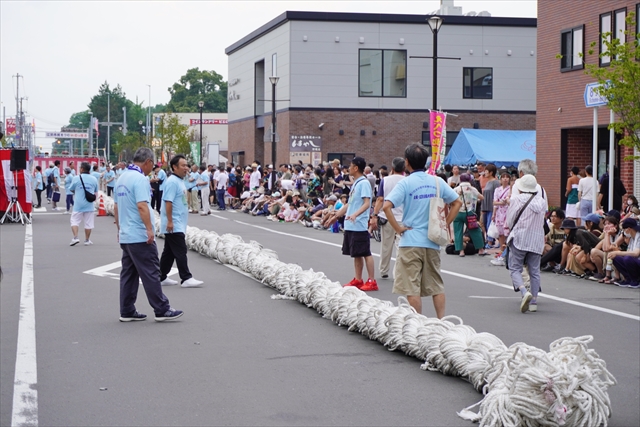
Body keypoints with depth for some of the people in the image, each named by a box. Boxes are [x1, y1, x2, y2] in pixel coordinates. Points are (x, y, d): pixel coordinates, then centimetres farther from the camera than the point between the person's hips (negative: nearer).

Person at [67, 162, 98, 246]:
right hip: (89, 205, 2)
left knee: (74, 221, 8)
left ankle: (75, 237, -5)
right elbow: (96, 192, 9)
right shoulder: (94, 179, 1)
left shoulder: (76, 178, -7)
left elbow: (71, 189, 4)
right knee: (88, 223, 7)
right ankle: (87, 240, 12)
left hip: (78, 204, -2)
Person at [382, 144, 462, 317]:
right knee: (436, 285, 14)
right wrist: (445, 225, 12)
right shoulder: (437, 182, 4)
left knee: (412, 287, 2)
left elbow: (386, 206, -20)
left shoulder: (405, 183, -9)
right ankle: (441, 321, 14)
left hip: (410, 242, -4)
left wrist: (398, 228, -11)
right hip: (433, 240, 4)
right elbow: (457, 202, 11)